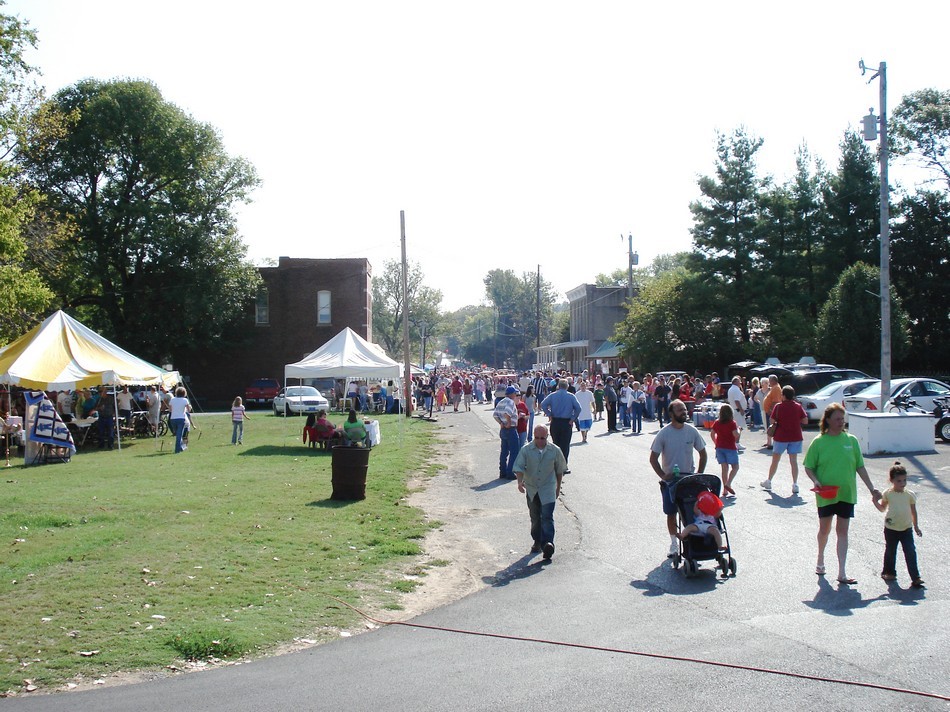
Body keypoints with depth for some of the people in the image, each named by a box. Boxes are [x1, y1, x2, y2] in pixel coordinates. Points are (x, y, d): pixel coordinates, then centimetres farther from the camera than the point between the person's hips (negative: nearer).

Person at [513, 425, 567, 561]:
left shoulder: (555, 450, -4)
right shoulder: (526, 450, -5)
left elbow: (560, 469, 10)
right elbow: (519, 467, -8)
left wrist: (558, 487, 15)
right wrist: (520, 482, -25)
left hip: (548, 490, -2)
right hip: (531, 489, 2)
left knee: (547, 517, -13)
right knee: (535, 518, 13)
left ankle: (547, 544, -19)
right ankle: (537, 542, 28)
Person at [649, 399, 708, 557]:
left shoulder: (692, 431, -3)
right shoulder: (663, 434, -10)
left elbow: (703, 454, 7)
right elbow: (653, 458, -5)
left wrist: (699, 474, -1)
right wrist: (663, 476, -14)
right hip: (670, 480, -1)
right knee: (671, 513, 7)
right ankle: (674, 544, 21)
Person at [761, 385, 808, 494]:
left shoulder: (779, 407, -11)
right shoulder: (798, 406, -3)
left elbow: (772, 421, -11)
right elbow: (805, 421, -3)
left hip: (781, 437, -2)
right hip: (795, 437, 2)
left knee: (775, 460, 12)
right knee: (794, 461, 5)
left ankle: (768, 482, 23)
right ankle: (795, 484, -2)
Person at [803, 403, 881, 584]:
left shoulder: (851, 440, 0)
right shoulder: (819, 442, -6)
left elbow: (860, 467, 5)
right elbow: (808, 467, -1)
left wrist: (872, 489, 3)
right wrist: (815, 480, -19)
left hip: (846, 494, 1)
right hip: (826, 494, -1)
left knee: (842, 532, 2)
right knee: (824, 529, 13)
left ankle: (842, 573, 4)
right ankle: (820, 559, 40)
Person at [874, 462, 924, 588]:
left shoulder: (910, 495, -3)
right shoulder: (888, 494, -4)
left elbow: (913, 511, 7)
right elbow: (882, 508, 7)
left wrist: (916, 526, 11)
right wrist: (875, 502, -11)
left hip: (906, 529, 0)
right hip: (891, 529, 0)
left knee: (910, 552, -7)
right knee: (890, 551, 13)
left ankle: (915, 577, -6)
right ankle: (889, 572, 31)